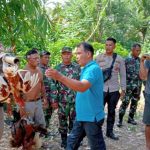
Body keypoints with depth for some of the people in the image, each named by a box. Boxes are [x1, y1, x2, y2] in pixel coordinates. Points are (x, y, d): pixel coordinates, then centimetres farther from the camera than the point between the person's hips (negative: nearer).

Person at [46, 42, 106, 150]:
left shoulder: (93, 68, -20)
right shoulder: (86, 69, 11)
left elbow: (82, 87, -36)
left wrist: (60, 77, -40)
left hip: (92, 116, -10)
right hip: (82, 115, 10)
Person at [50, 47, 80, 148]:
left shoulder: (77, 67, 1)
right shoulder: (58, 68, -1)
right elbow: (54, 85, -1)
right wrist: (54, 99, -5)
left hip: (75, 99, 0)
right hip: (62, 100, 0)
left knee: (74, 120, 10)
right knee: (63, 120, 10)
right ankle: (64, 139, 26)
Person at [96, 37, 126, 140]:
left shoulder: (119, 59, 3)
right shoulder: (98, 58, 0)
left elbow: (123, 75, 7)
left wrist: (123, 89, 4)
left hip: (114, 90, 2)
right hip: (101, 89, -2)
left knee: (112, 111, 11)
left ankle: (110, 131, 24)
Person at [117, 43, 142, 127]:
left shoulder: (140, 60, 8)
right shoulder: (127, 60, -6)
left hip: (138, 86, 5)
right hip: (129, 85, -5)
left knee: (134, 103, 11)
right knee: (125, 103, -6)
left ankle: (131, 118, 23)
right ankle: (120, 120, 0)